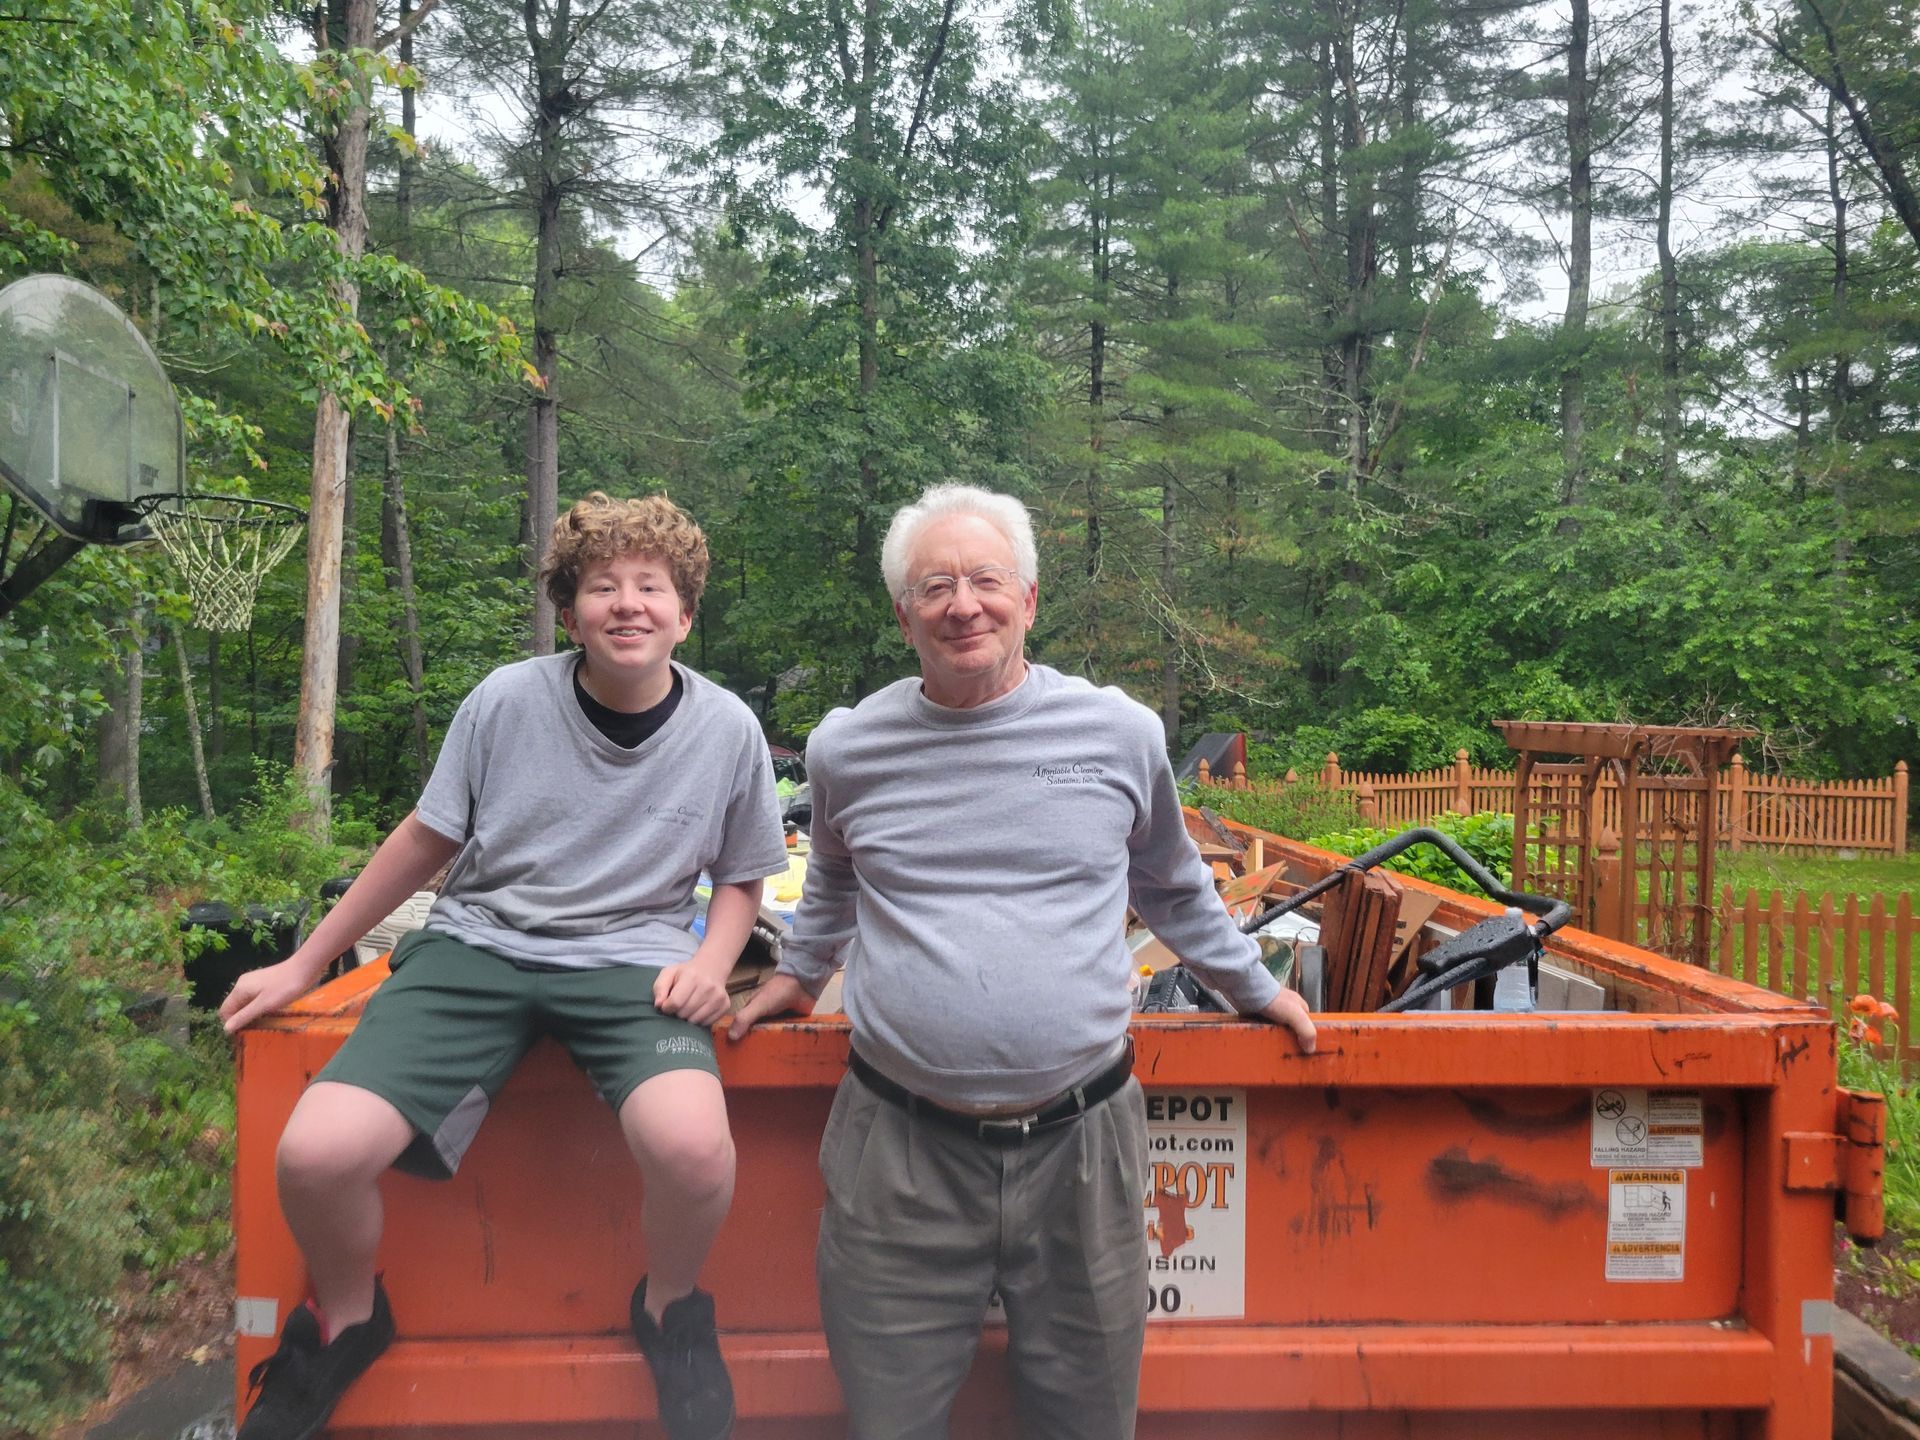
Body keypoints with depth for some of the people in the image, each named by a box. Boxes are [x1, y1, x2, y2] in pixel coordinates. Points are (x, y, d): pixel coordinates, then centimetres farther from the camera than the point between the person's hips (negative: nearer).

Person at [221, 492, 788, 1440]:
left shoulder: (727, 730, -5)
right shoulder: (506, 700, -5)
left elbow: (740, 879, 11)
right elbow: (428, 838, 9)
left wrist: (712, 961, -10)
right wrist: (304, 964, 14)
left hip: (632, 960, -1)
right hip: (477, 944, 2)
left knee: (693, 1146, -32)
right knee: (316, 1153, -20)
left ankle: (671, 1313, 5)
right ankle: (344, 1321, 17)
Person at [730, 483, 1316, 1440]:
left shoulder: (1120, 734, -1)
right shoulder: (844, 749, 1)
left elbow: (1170, 885, 17)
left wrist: (1252, 986, 24)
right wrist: (799, 973, 26)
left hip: (1081, 1140, 0)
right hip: (901, 1146, 1)